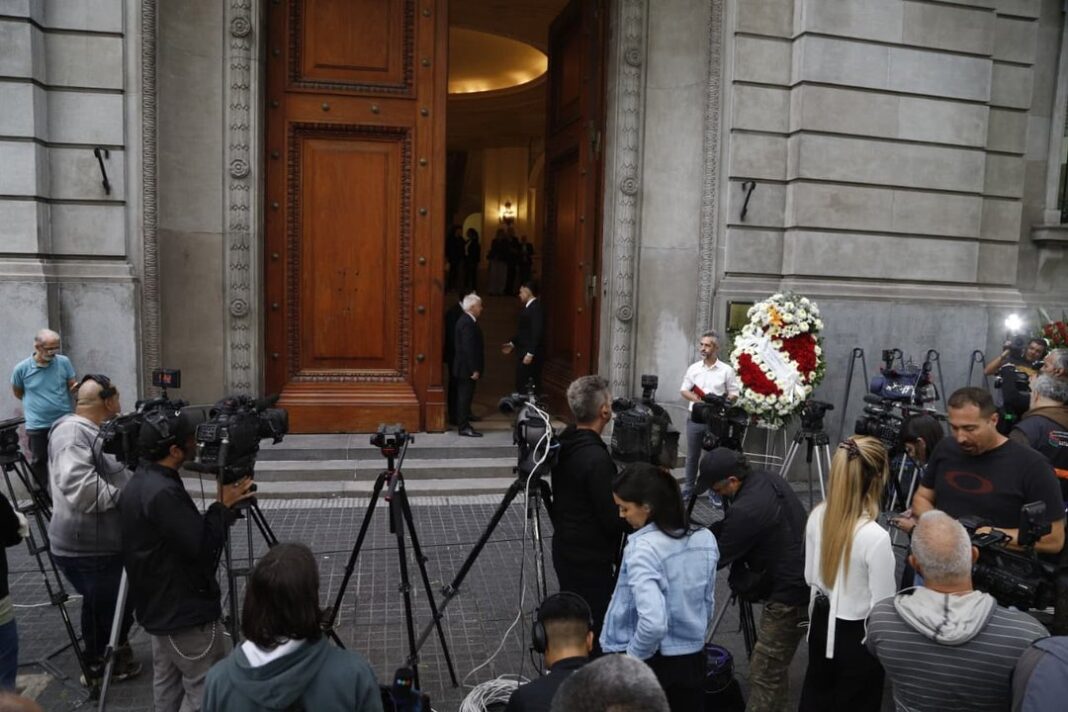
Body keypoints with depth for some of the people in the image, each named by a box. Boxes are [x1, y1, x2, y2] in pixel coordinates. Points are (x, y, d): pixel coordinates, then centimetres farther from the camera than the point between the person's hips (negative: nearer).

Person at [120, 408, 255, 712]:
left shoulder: (138, 484, 5)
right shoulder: (164, 493, -27)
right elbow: (201, 547, -24)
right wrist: (224, 507, -14)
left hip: (159, 608, 10)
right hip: (186, 613, -10)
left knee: (168, 684, 19)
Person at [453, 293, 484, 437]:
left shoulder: (464, 320, 12)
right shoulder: (468, 323, -20)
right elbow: (469, 348, -24)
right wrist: (474, 369, -22)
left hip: (462, 367, 10)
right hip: (467, 368, -10)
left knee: (464, 397, 15)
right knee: (465, 397, -5)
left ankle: (463, 423, 22)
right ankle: (464, 427, 0)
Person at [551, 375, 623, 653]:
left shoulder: (564, 445, 1)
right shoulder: (597, 458, -26)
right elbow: (612, 519, -21)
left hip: (565, 549, 9)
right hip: (591, 559, -9)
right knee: (593, 633, 2)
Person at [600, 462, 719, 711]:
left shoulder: (642, 549, -24)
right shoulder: (705, 539, -3)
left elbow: (653, 622, -31)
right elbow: (707, 606, 8)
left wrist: (631, 657, -15)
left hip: (647, 663, -5)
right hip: (693, 660, 6)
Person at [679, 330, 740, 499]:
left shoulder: (726, 370, -3)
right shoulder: (693, 368, 5)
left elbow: (734, 394, -1)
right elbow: (684, 391, 9)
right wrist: (696, 399, -11)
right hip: (695, 418, 3)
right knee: (692, 455, 10)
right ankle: (688, 489, 20)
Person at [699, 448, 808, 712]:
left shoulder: (746, 510, -25)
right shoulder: (766, 478, 3)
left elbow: (720, 557, -10)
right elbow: (729, 528, 16)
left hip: (791, 594, -10)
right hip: (805, 581, 10)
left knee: (765, 672, -4)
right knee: (776, 664, 21)